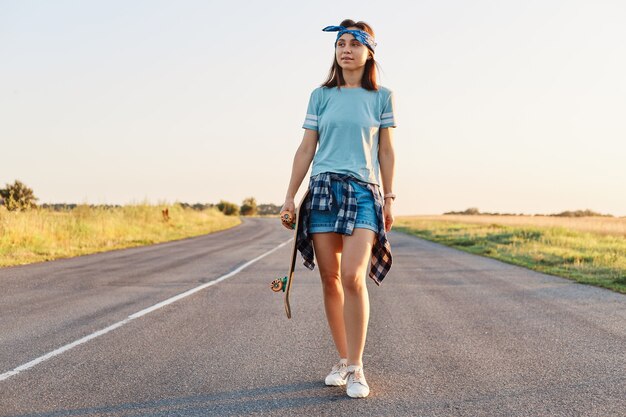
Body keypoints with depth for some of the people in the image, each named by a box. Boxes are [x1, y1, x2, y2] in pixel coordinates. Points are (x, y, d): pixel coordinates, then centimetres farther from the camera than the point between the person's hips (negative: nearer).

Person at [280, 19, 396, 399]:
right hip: (323, 189, 2)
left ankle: (356, 367, -8)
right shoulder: (321, 96, 10)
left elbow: (386, 152, 9)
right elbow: (306, 149, 10)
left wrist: (389, 199, 5)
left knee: (353, 277, -17)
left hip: (364, 192, -2)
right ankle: (343, 358, 17)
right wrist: (290, 196, 5)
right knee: (330, 279, 3)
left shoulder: (382, 97, 7)